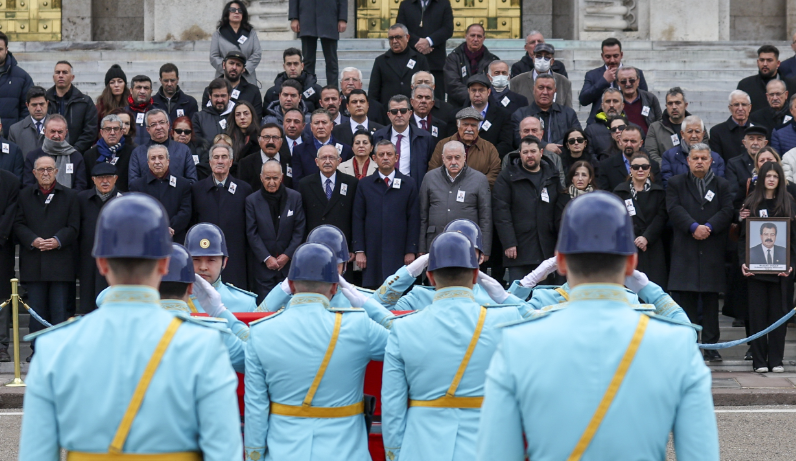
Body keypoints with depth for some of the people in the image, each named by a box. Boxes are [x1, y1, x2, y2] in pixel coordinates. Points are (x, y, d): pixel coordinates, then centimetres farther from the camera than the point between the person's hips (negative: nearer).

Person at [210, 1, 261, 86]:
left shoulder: (251, 33, 16)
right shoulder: (218, 34, 12)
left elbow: (257, 54, 6)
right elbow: (213, 57, 5)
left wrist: (245, 68, -10)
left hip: (247, 79, 1)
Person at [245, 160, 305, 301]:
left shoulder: (295, 197, 4)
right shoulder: (252, 201, 2)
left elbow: (299, 229, 3)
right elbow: (252, 233, -1)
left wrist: (288, 255, -5)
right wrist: (266, 258, -8)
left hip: (290, 262, 1)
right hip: (264, 266, -1)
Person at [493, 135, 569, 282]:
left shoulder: (553, 177, 13)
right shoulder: (507, 177, 4)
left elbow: (562, 210, 9)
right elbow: (501, 211, -4)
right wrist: (509, 243, -12)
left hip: (547, 251, 3)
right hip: (519, 251, -3)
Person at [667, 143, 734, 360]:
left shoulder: (722, 185, 12)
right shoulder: (675, 183, 8)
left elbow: (727, 211, 0)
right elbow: (674, 209, -6)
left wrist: (708, 227, -16)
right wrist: (693, 227, -19)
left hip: (713, 250, 1)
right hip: (685, 250, -1)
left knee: (711, 300, 4)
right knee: (686, 299, -1)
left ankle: (711, 346, 8)